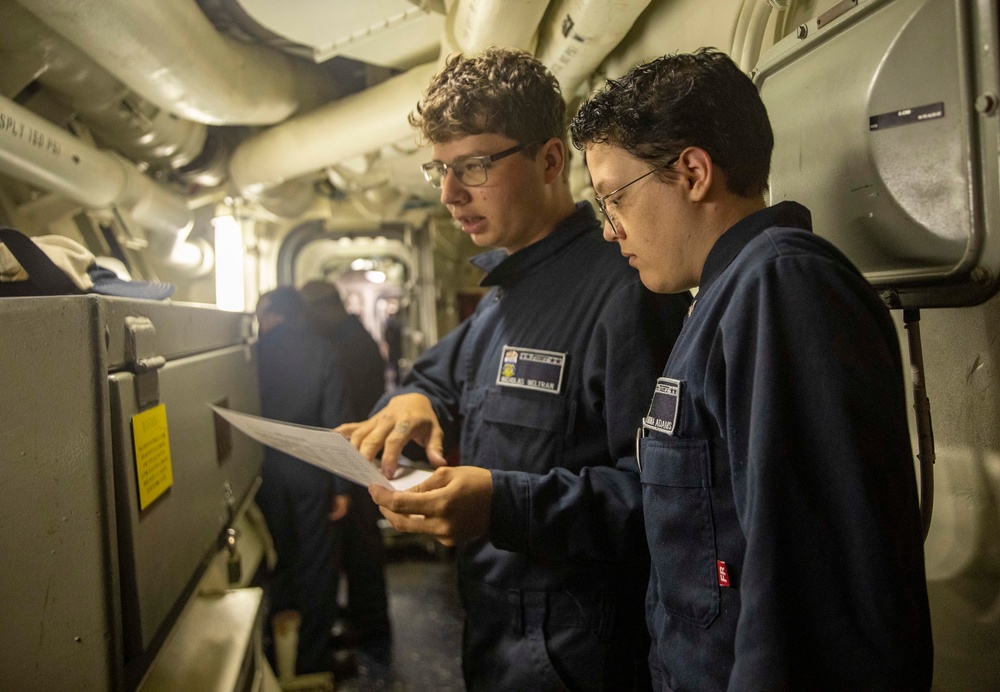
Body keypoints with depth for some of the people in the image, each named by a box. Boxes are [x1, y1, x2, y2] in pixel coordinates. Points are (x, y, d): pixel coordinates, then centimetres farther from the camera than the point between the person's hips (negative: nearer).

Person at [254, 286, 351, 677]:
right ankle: (312, 657, 17)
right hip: (311, 471, -2)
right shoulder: (321, 350, -6)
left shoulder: (256, 351, -4)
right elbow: (333, 420, -10)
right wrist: (341, 484, -7)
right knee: (316, 566, 9)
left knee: (279, 562, 17)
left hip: (267, 470, 2)